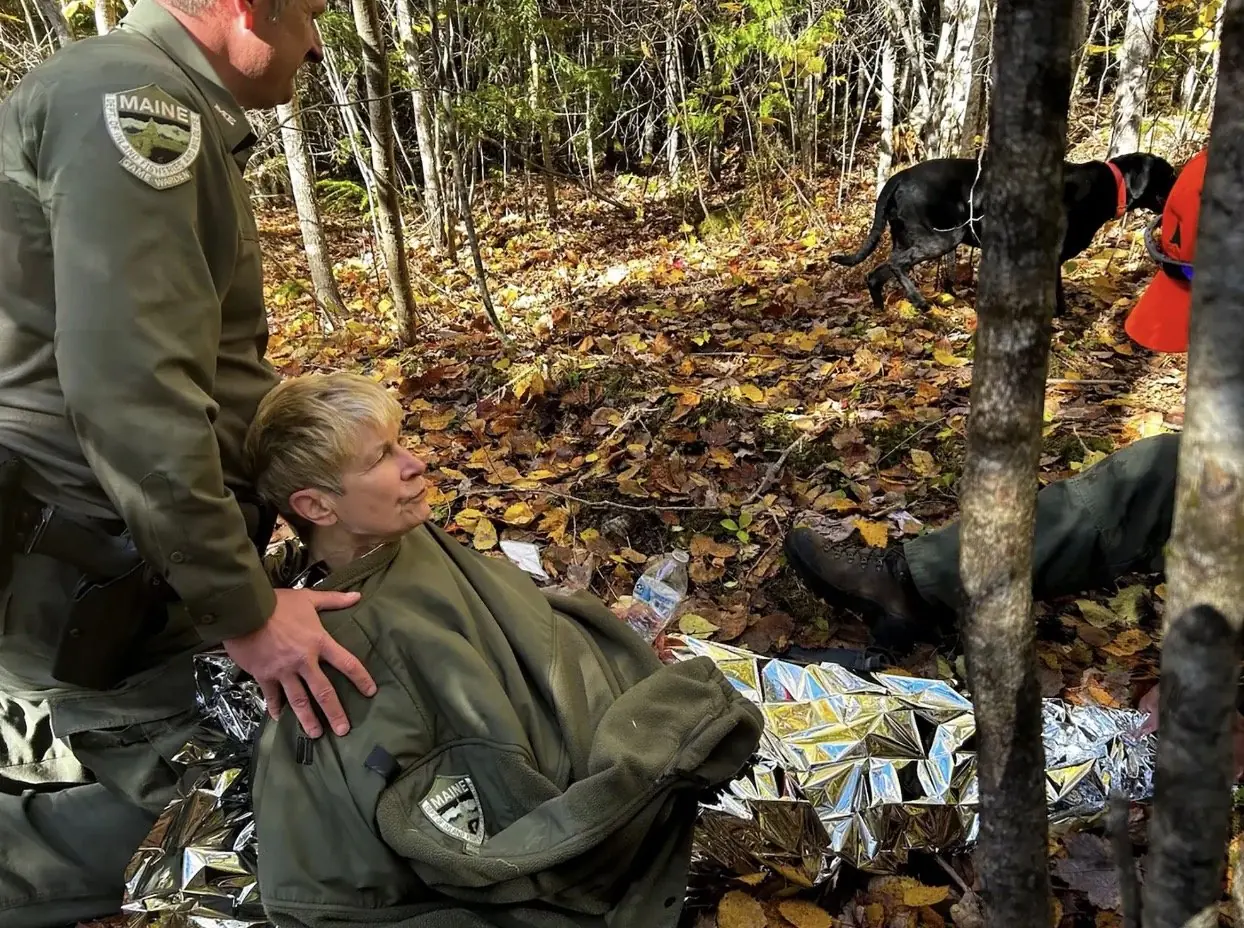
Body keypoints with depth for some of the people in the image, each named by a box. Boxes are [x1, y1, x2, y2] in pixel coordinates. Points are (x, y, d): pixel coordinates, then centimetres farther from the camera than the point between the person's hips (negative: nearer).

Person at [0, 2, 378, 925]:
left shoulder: (179, 119, 15)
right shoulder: (132, 98, -19)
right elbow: (130, 391, -28)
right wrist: (243, 608, -23)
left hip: (121, 542, 10)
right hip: (86, 567, -10)